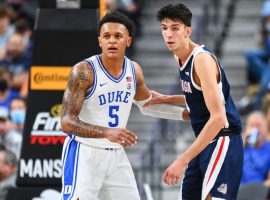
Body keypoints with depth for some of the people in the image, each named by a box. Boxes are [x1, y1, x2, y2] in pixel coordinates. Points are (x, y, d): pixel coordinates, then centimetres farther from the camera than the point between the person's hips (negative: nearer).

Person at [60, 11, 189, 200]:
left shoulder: (134, 70, 3)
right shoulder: (83, 71, -18)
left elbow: (147, 104, 24)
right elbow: (67, 122, -24)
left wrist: (186, 113, 19)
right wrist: (107, 132, -38)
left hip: (116, 155, 7)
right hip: (84, 153, -7)